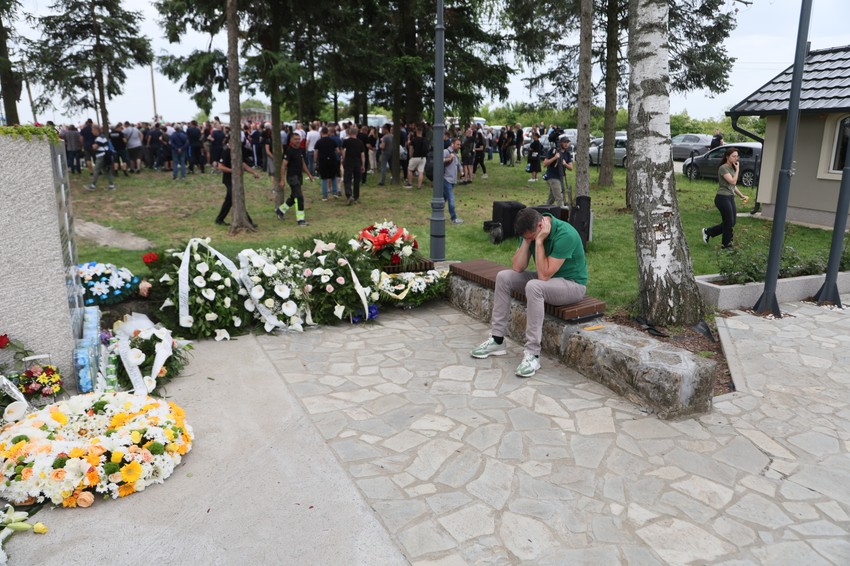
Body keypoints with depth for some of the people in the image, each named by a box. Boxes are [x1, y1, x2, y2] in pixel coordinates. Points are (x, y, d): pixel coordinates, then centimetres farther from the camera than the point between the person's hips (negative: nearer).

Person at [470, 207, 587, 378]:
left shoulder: (565, 235, -29)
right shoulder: (531, 231, -7)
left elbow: (544, 275, -32)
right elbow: (517, 267, -10)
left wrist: (539, 241, -32)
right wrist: (527, 241, -21)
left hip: (572, 284, -7)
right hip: (548, 276, 8)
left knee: (534, 286, -36)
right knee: (503, 277, -9)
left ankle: (533, 354, -30)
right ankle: (497, 340, -5)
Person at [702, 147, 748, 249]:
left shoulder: (732, 168, 13)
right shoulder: (723, 168, -14)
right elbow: (733, 181, -22)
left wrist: (742, 196, 14)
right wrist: (737, 169, -12)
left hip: (730, 198, 9)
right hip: (722, 198, -9)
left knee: (731, 223, 10)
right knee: (729, 223, -1)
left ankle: (708, 232, 21)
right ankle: (727, 244, 14)